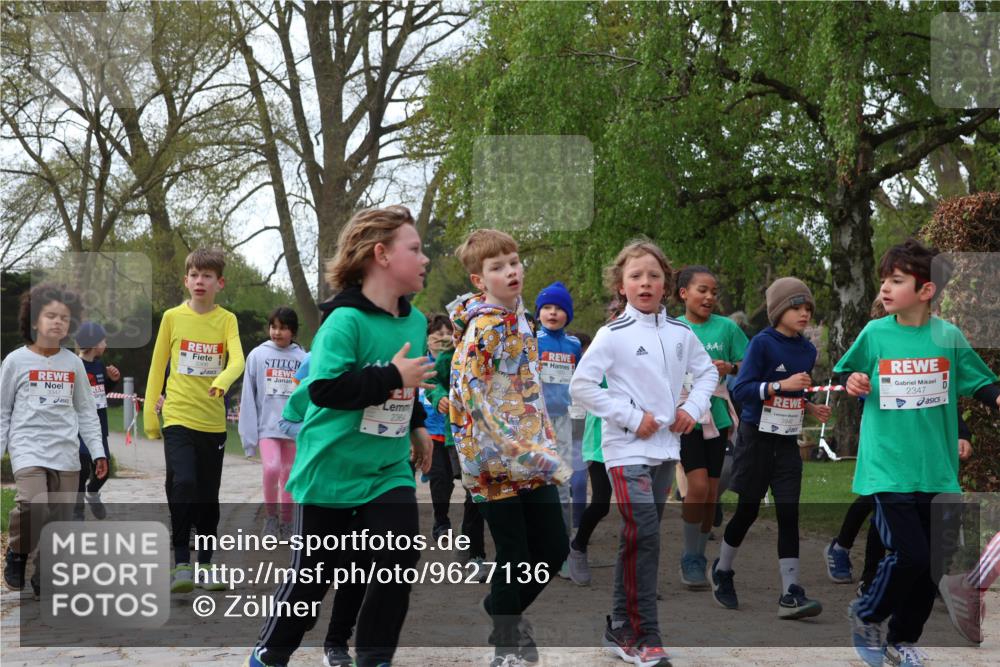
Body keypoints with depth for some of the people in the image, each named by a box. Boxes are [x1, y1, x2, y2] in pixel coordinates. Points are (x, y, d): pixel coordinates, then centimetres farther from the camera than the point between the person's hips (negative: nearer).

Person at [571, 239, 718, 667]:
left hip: (665, 448, 6)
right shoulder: (612, 335, -9)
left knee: (641, 538, 11)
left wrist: (693, 408, 1)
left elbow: (707, 372, 19)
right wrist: (631, 418, -14)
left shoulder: (681, 334, 6)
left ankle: (621, 629, 21)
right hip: (627, 450, -6)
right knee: (643, 535, -15)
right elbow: (581, 385, -12)